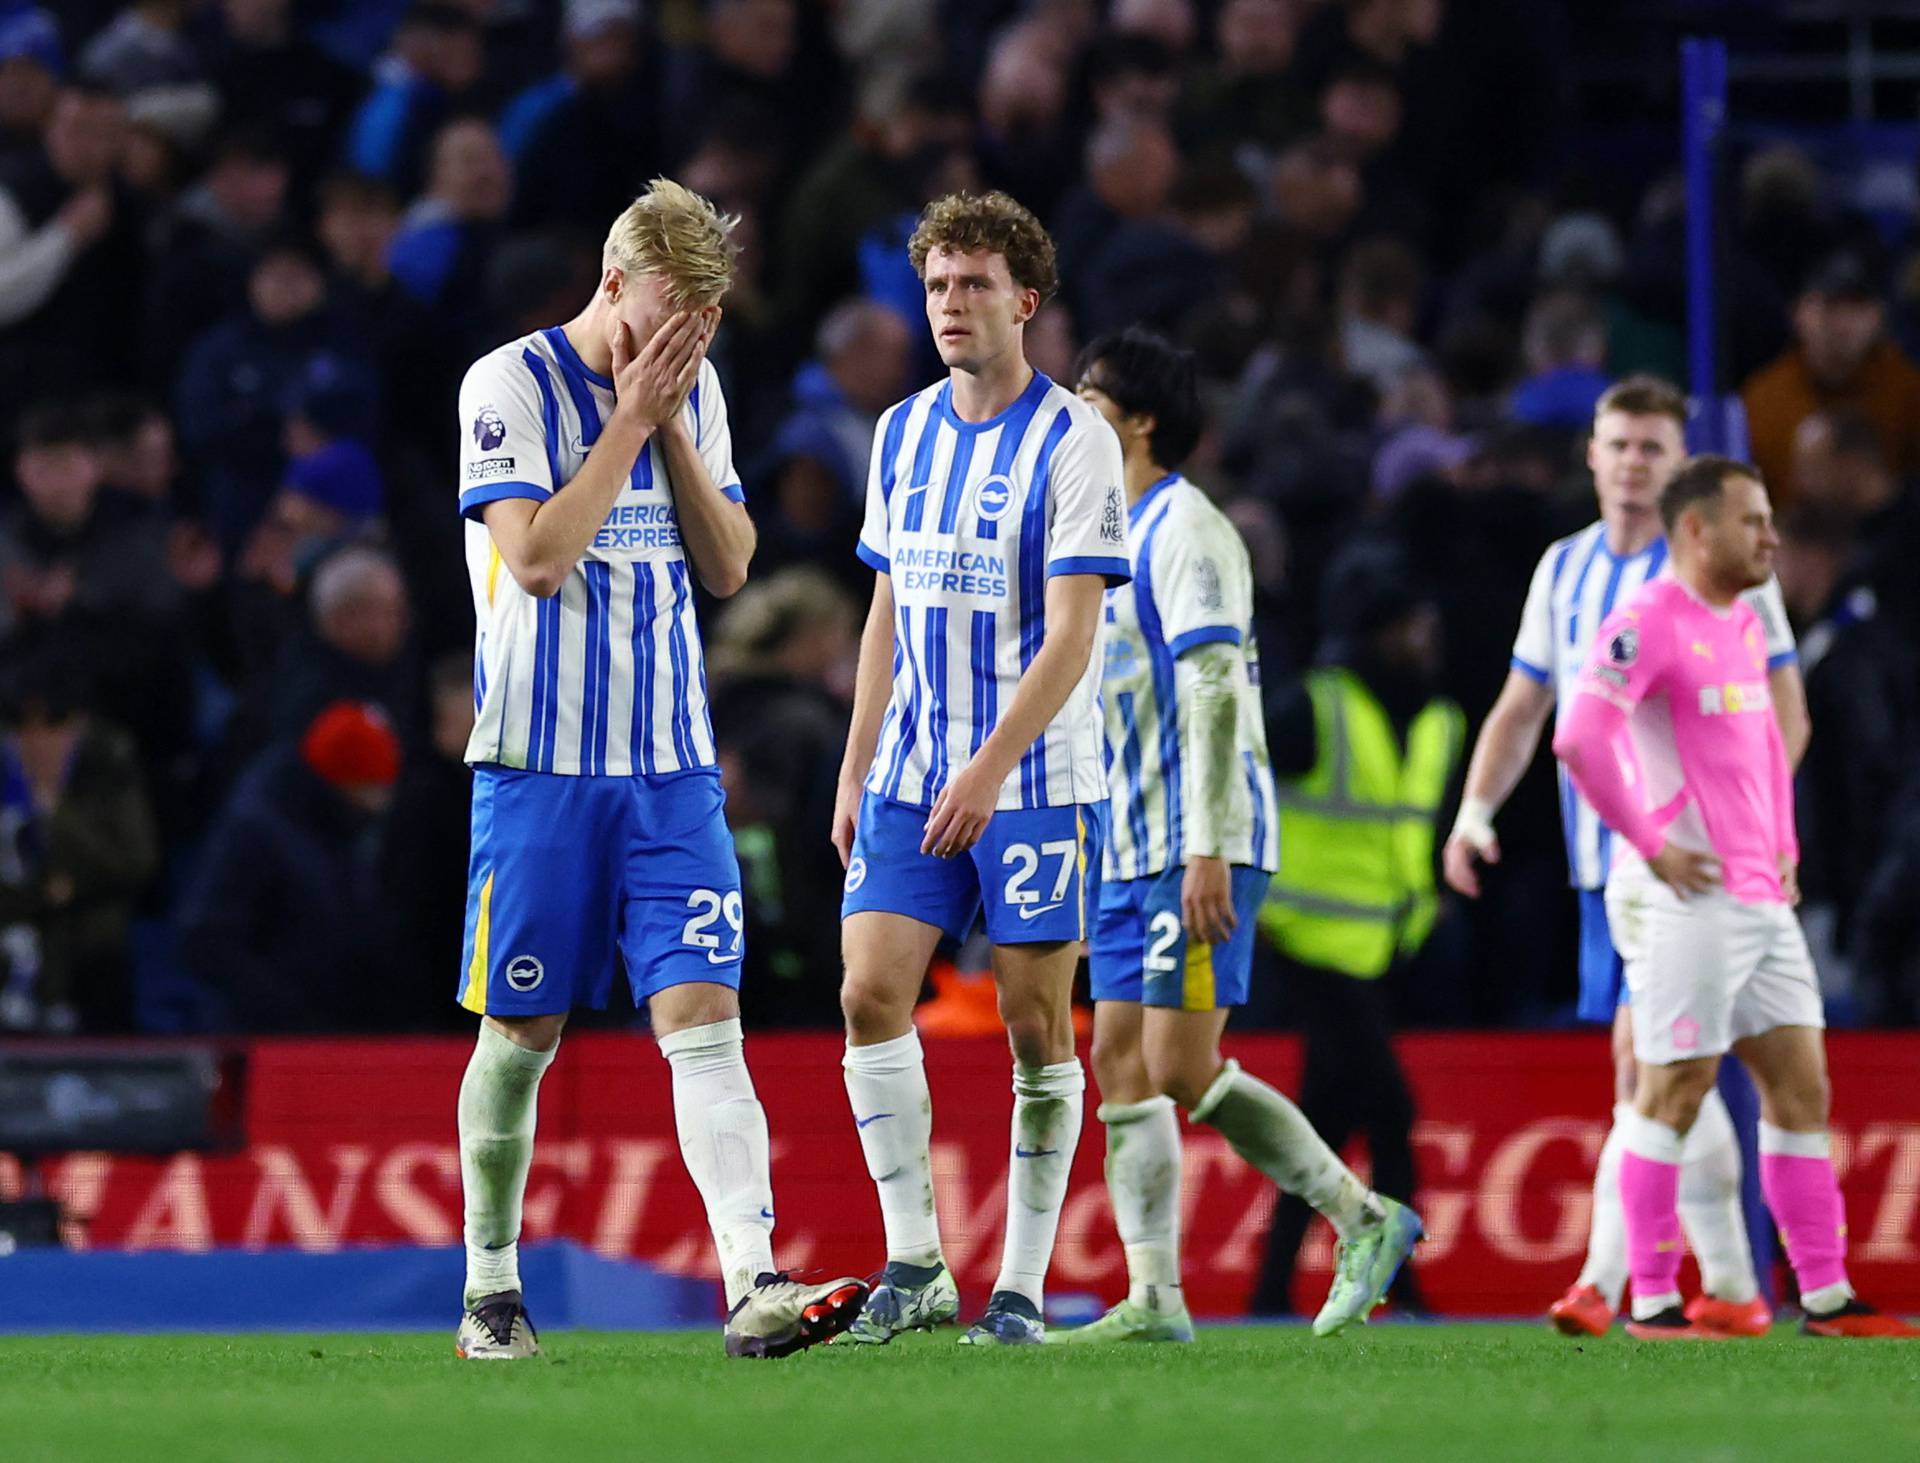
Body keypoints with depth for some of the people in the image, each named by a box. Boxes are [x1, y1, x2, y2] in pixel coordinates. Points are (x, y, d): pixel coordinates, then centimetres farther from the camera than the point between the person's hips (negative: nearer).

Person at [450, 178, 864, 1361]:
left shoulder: (695, 390, 9)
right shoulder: (509, 385, -8)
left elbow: (728, 566, 7)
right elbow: (538, 557, -18)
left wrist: (673, 428, -4)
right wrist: (630, 419, -15)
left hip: (672, 771, 4)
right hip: (540, 767, -4)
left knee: (704, 1015, -10)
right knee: (522, 1032, 5)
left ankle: (754, 1286, -22)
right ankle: (492, 1290, 20)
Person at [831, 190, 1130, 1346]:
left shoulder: (1074, 440, -9)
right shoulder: (903, 433, 10)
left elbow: (1073, 637, -14)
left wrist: (990, 767, -22)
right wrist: (856, 771, 14)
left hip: (1040, 781, -5)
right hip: (913, 777, 5)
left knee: (1037, 1025, -1)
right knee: (871, 993, -8)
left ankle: (1025, 1286, 5)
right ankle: (916, 1263, 0)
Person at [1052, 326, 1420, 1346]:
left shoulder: (1184, 529, -10)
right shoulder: (1115, 534, 19)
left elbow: (1216, 690, -18)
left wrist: (1207, 851, -25)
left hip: (1196, 848, -10)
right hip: (1129, 848, 10)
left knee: (1182, 1068, -14)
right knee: (1121, 1064, 2)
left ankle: (1364, 1219, -3)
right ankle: (1153, 1300, 0)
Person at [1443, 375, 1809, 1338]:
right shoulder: (1565, 569, 13)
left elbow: (1785, 715, -5)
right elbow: (1521, 707, 19)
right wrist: (1476, 811, 5)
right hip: (1601, 860, 6)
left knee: (1642, 1052, -16)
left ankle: (1603, 1279, -16)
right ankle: (1731, 1289, 13)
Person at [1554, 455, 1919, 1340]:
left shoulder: (1744, 627, 16)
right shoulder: (1647, 627, -13)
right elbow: (1580, 739, -24)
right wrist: (1650, 845, -18)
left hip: (1762, 901, 9)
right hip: (1687, 901, -9)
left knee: (1801, 1090, 7)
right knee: (1673, 1096, -5)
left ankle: (1826, 1297, 10)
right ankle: (1651, 1301, 1)